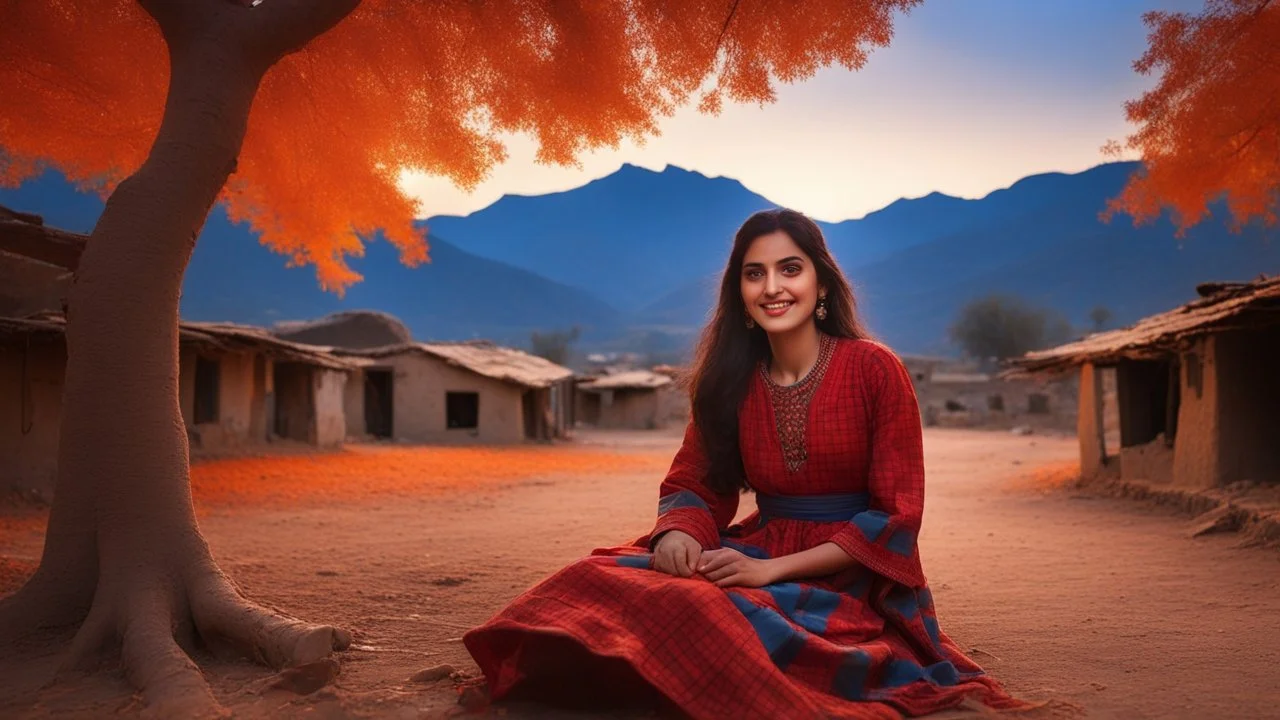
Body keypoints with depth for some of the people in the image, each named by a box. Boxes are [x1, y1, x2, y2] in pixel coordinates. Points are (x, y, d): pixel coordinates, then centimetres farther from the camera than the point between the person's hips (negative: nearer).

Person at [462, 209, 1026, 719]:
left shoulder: (875, 370, -8)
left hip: (851, 580, -4)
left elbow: (897, 515, -10)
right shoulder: (731, 381, 5)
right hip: (757, 558, 4)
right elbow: (693, 485, 8)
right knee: (608, 581, -21)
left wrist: (772, 569, -19)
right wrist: (678, 534, -19)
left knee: (711, 613, -32)